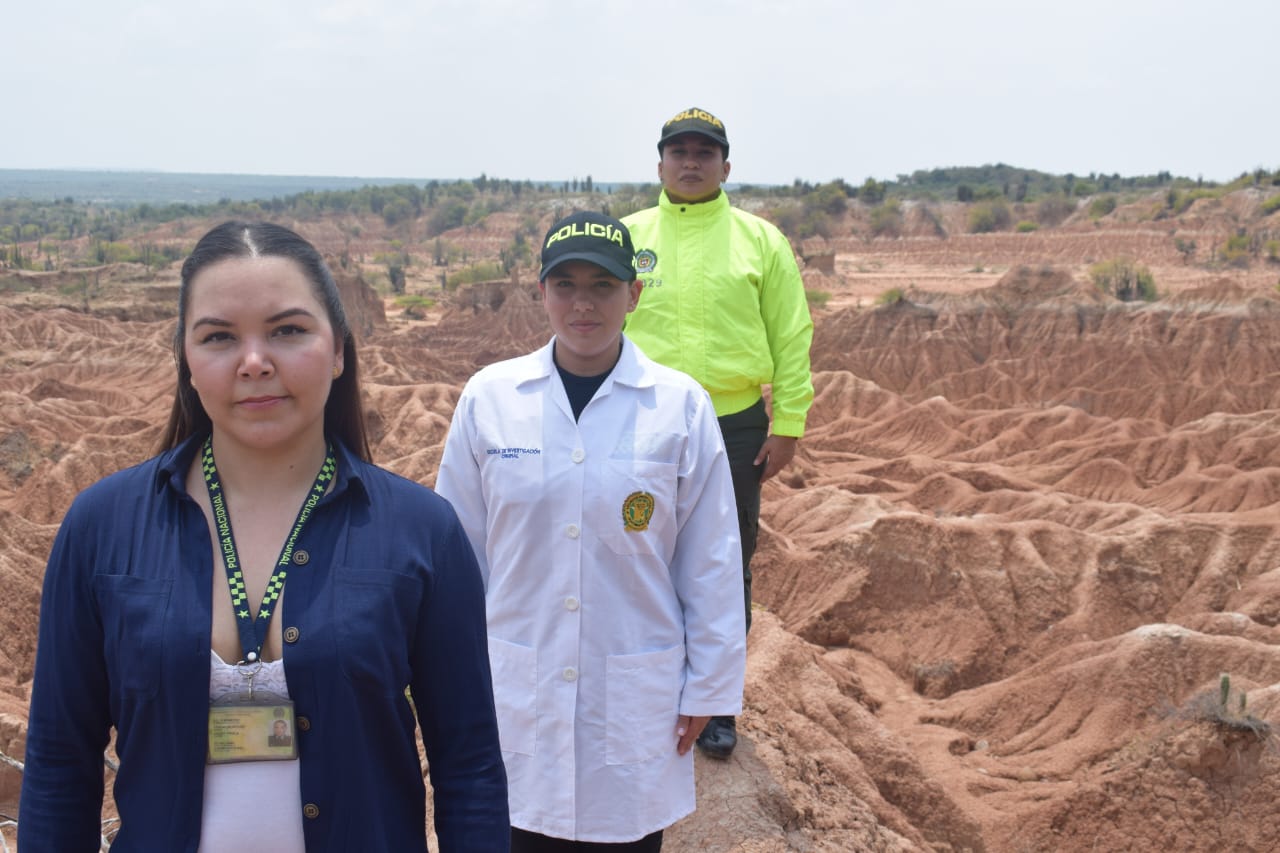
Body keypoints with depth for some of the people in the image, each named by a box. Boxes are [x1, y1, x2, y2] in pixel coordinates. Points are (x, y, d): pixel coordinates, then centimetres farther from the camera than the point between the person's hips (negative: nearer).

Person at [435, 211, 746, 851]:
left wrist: (709, 683, 1)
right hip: (516, 693, 1)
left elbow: (710, 559, -1)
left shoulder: (682, 406, -7)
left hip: (637, 698, 0)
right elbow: (460, 546, 2)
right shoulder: (488, 397, -5)